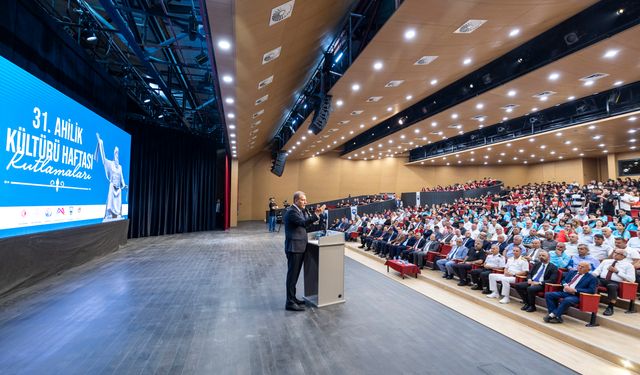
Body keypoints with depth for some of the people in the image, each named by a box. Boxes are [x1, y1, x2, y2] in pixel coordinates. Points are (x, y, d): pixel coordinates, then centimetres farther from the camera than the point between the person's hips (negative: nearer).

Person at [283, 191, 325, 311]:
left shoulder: (300, 211, 15)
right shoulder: (291, 211, -16)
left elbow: (306, 222, 12)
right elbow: (303, 223, -29)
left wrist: (315, 213, 2)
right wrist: (317, 214, -33)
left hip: (299, 247, 10)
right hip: (294, 247, -10)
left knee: (294, 274, 17)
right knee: (292, 274, -3)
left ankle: (292, 298, 28)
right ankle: (290, 302, 5)